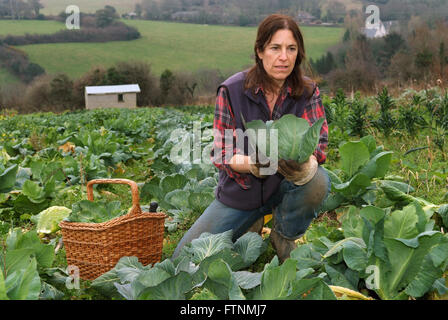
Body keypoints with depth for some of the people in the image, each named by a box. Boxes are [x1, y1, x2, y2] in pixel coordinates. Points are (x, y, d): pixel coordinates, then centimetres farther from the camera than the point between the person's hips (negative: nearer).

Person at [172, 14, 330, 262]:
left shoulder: (307, 91, -9)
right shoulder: (232, 90, -14)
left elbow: (318, 145, -13)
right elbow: (222, 155, -13)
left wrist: (301, 164, -37)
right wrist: (253, 165, -35)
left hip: (285, 185, 0)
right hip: (240, 192, 0)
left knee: (317, 181, -35)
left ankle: (284, 236, -2)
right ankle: (251, 225, 22)